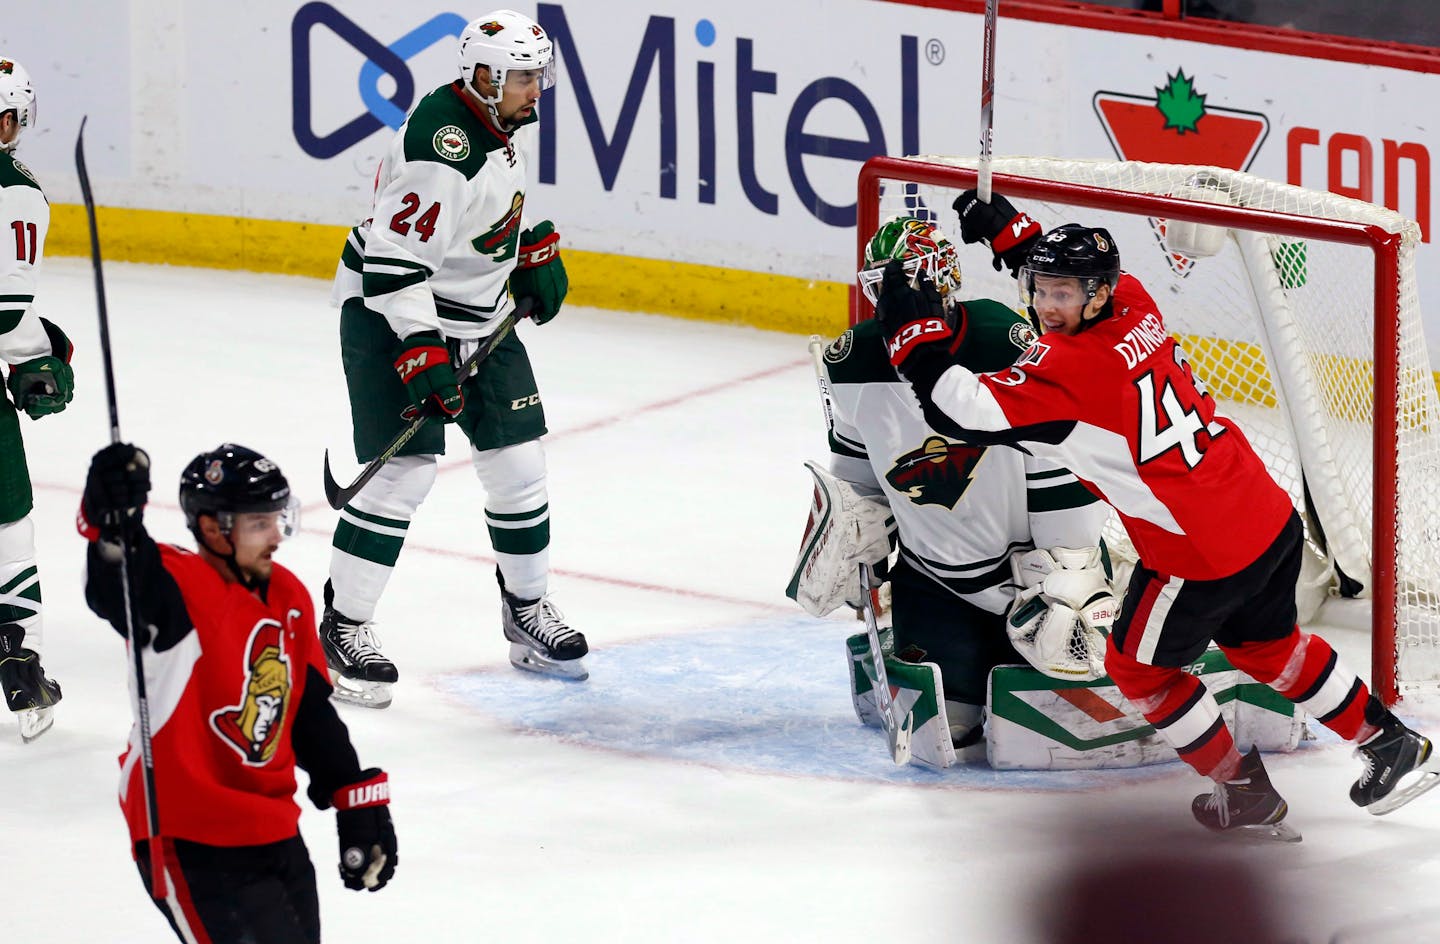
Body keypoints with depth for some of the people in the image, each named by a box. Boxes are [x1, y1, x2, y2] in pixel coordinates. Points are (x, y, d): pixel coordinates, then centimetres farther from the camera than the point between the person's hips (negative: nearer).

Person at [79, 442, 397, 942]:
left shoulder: (288, 597, 8)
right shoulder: (177, 587, -17)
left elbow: (312, 712, 15)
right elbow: (117, 591, -41)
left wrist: (358, 800, 12)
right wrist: (113, 525, -61)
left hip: (273, 830, 9)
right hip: (189, 840, -8)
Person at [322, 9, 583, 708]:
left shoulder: (509, 119, 0)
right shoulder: (441, 148, -29)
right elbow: (394, 261, -30)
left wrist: (537, 253, 19)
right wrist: (422, 354, -33)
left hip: (480, 316, 9)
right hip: (391, 312, -9)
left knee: (518, 461, 9)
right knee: (404, 470, -14)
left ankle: (527, 608, 26)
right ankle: (343, 629, -4)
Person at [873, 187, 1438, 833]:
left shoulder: (1068, 367, -21)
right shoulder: (1132, 306, 3)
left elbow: (969, 414, -27)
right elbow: (1073, 273, 27)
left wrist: (916, 338, -19)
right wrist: (1007, 230, 19)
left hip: (1202, 556, -8)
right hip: (1271, 517, 8)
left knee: (1139, 666, 16)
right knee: (1266, 644, 31)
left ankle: (1244, 793, 20)